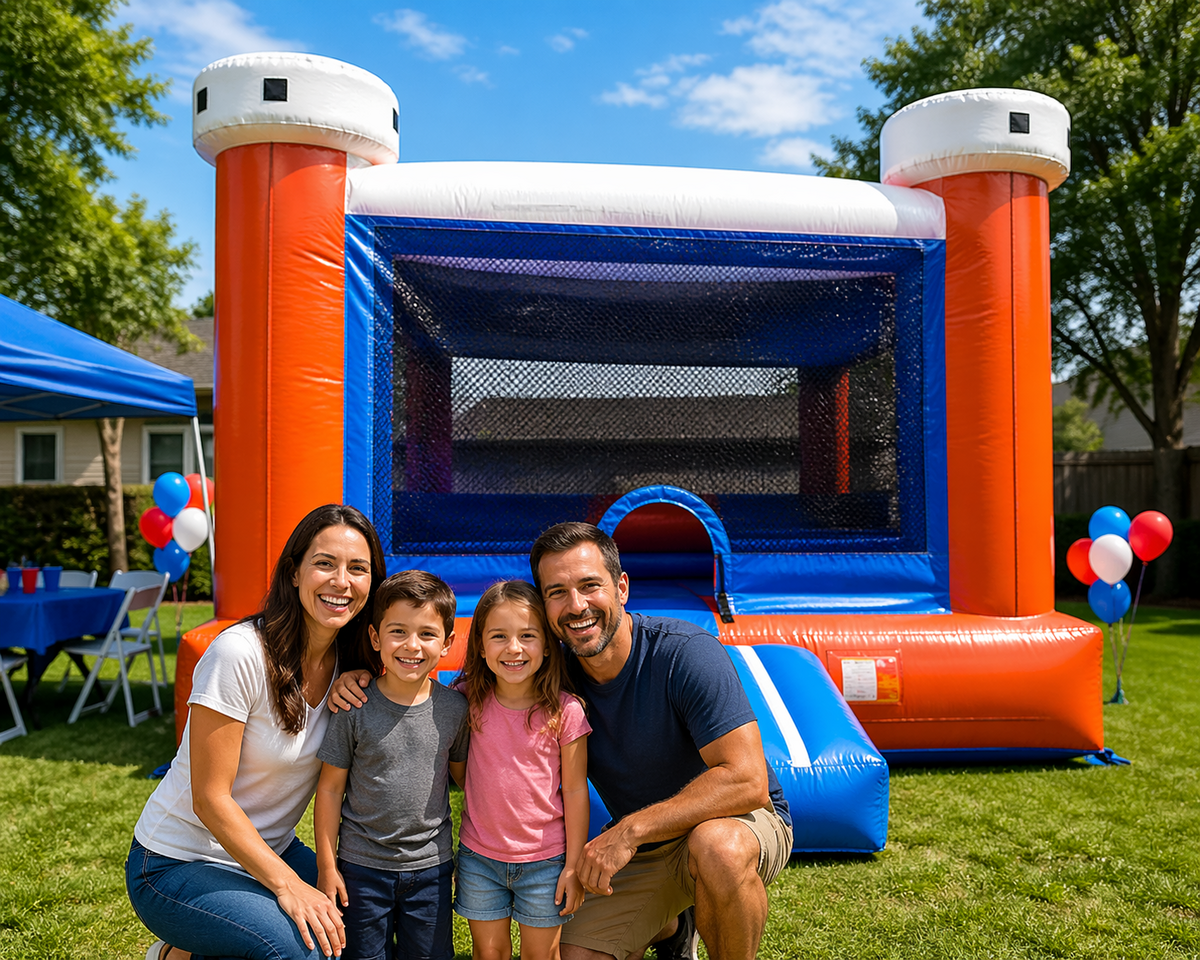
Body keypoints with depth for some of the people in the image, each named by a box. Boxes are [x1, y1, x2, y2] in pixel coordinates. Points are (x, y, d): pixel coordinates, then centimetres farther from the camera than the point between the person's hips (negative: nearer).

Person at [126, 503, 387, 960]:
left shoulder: (350, 661, -5)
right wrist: (286, 884, -24)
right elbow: (210, 799, -21)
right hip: (177, 865, -7)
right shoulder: (238, 653, -24)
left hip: (268, 851, 7)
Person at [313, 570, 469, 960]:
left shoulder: (455, 708, -8)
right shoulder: (355, 707, -14)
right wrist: (326, 865, -3)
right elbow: (330, 787, -5)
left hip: (431, 865, 2)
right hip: (362, 865, -1)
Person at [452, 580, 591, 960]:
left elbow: (574, 791, -8)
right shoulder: (470, 700, -9)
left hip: (544, 860, -2)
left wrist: (573, 866, -5)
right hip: (479, 856, 2)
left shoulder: (565, 711, -15)